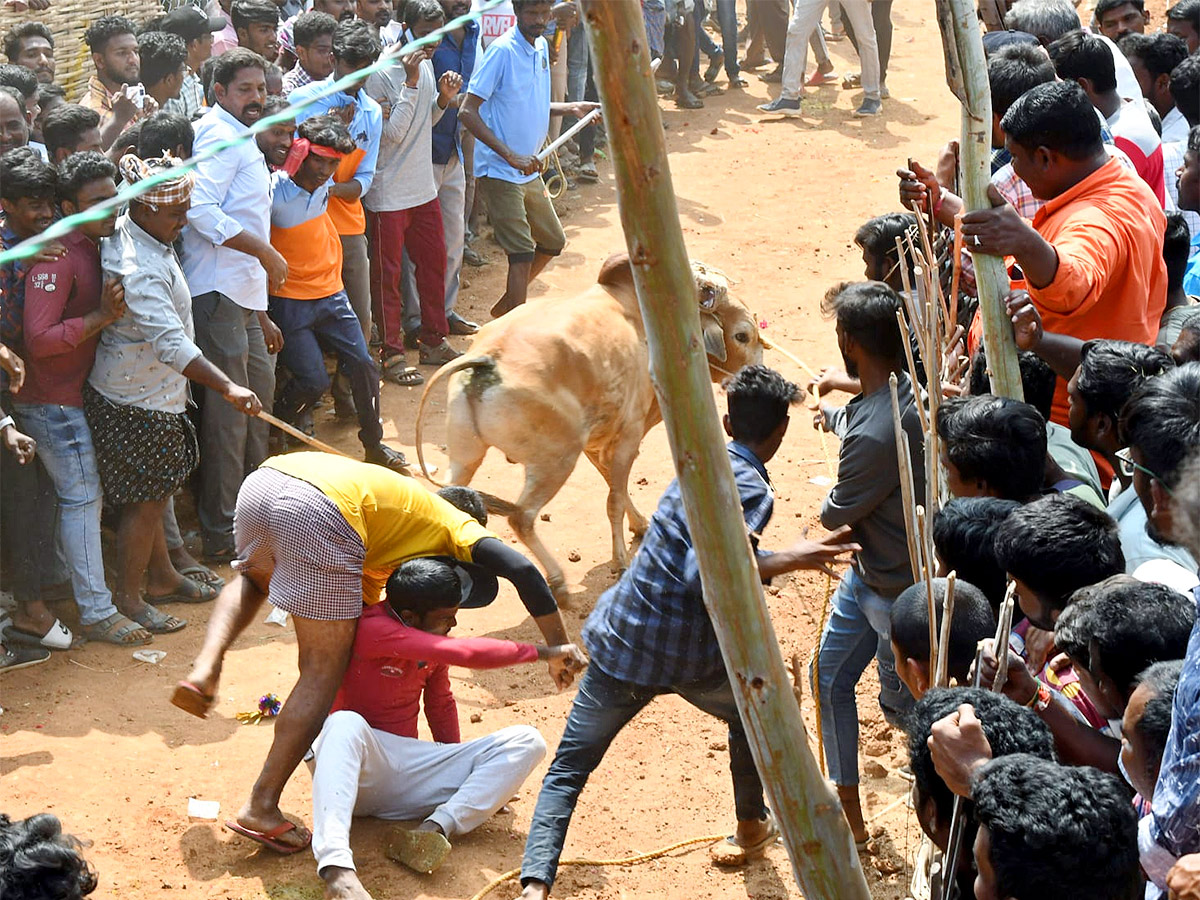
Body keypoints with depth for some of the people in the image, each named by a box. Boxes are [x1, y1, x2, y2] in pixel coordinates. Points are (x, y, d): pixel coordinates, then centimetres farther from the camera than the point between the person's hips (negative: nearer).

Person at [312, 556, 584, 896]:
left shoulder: (435, 640, 8)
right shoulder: (373, 629, -19)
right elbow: (464, 653, -28)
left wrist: (457, 772, 30)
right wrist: (542, 652, -22)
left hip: (408, 773, 7)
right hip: (352, 767, -7)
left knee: (526, 741, -7)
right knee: (346, 724, -43)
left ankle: (436, 828, -31)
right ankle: (336, 867, -59)